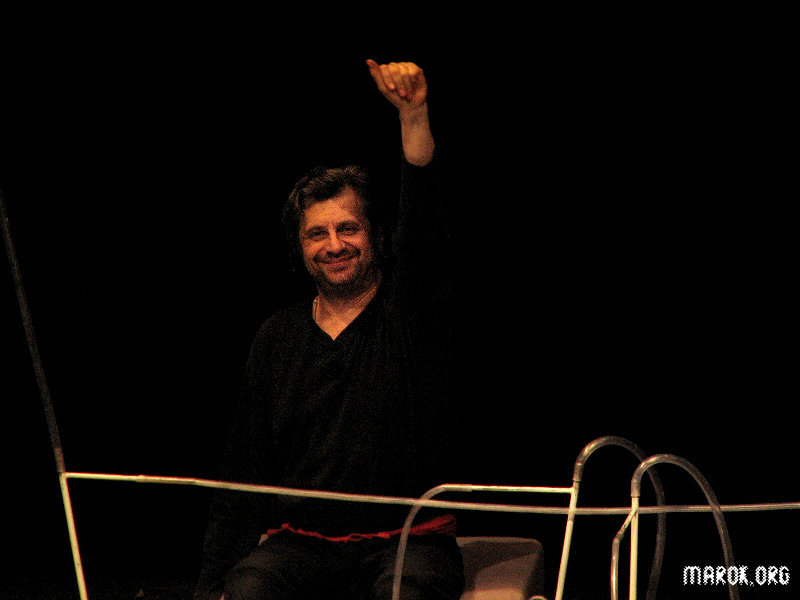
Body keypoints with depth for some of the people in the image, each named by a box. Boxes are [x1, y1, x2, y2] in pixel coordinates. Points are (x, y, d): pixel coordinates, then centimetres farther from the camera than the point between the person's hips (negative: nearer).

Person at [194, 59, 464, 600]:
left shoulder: (411, 308, 3)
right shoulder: (277, 337, 12)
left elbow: (423, 220, -18)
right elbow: (245, 470, 11)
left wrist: (414, 117, -35)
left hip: (408, 540, -2)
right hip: (302, 544, 3)